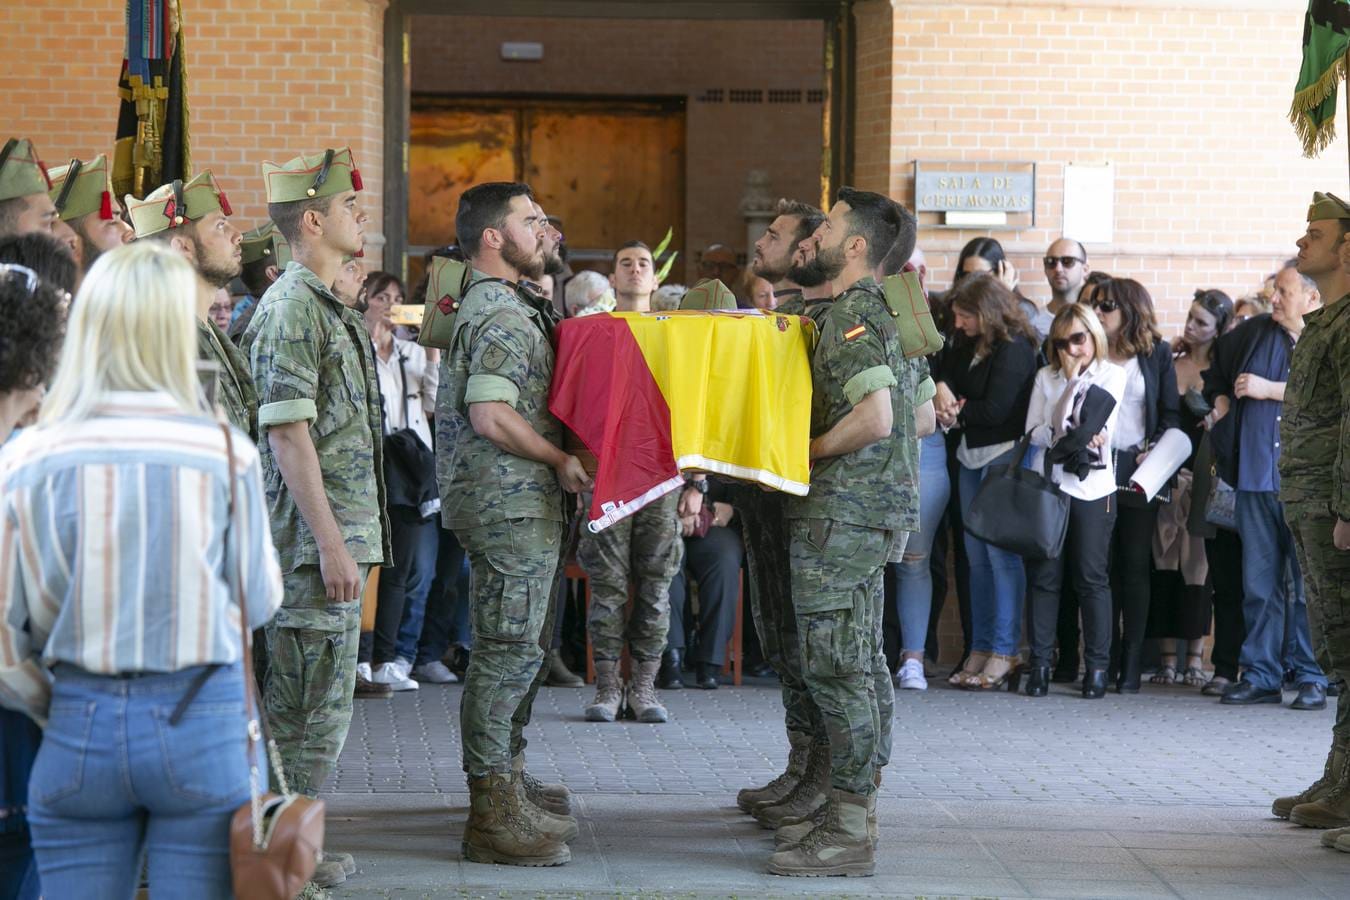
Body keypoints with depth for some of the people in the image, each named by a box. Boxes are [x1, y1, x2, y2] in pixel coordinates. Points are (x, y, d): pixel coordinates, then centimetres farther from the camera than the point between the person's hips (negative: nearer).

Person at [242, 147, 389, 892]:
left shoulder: (324, 307, 17)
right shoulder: (291, 308, -14)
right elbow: (288, 433, -20)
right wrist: (330, 544, -22)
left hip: (336, 537, 10)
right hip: (315, 541, -10)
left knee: (314, 706, 14)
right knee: (310, 710, -6)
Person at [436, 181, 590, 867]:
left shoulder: (495, 305, 17)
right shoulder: (502, 315, -16)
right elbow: (491, 416, -24)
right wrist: (562, 461, -14)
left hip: (515, 503, 11)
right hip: (511, 502, -11)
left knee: (510, 649, 17)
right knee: (508, 650, -8)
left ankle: (506, 783, 27)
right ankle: (495, 814, -6)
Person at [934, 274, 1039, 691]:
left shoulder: (1015, 349, -12)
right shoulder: (968, 345, 14)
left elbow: (994, 410, -16)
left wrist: (955, 413, -3)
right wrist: (942, 389, -8)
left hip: (1004, 455, -9)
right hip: (972, 457, 9)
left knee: (1000, 551, -11)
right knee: (977, 555, 8)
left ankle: (1004, 652, -8)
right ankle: (980, 649, 11)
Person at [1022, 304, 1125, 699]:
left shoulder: (1112, 375, 8)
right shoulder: (1046, 377, 15)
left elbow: (1100, 431, -3)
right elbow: (1034, 432, 4)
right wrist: (1074, 437, -6)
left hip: (1091, 487, -2)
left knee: (1091, 577, -2)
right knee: (1044, 576, 0)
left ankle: (1097, 667, 1)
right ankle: (1040, 663, 2)